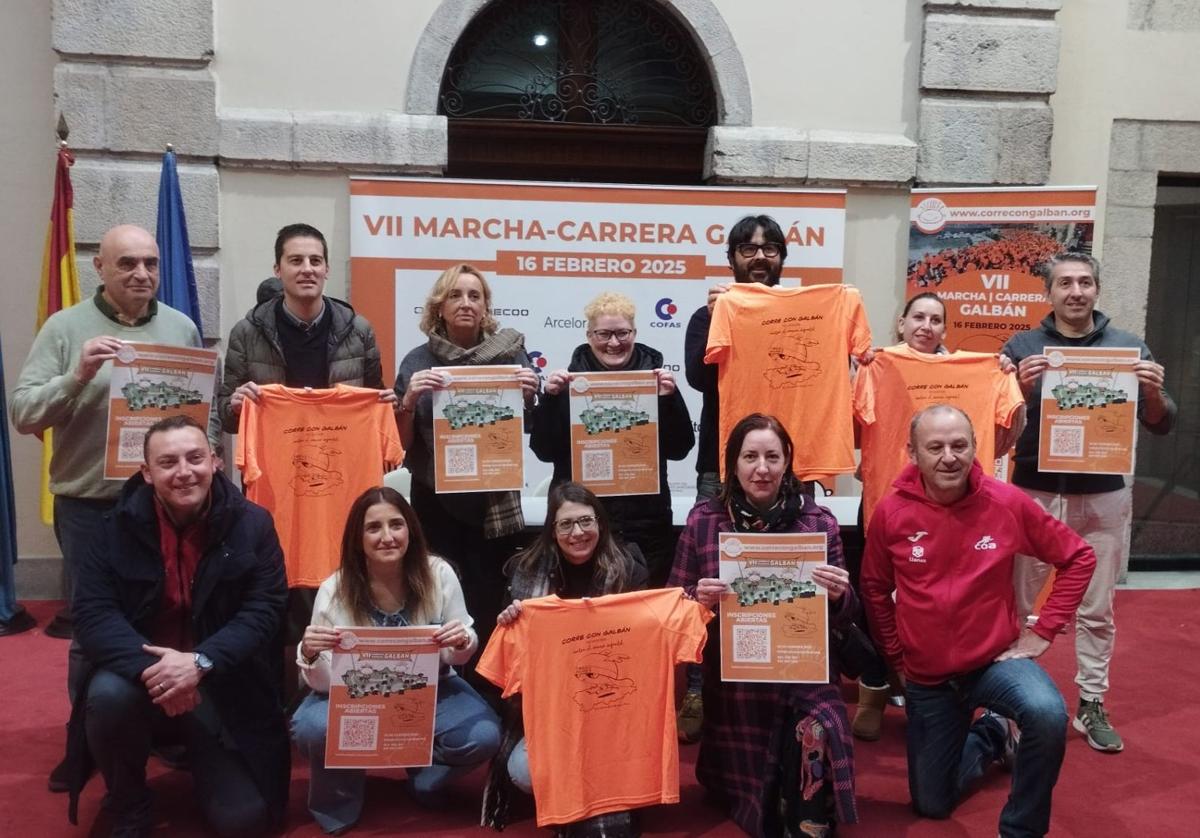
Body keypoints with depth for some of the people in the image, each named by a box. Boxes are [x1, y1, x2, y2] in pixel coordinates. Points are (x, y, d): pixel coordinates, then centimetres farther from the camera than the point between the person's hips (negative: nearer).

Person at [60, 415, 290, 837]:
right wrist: (150, 666, -30)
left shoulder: (252, 524, -8)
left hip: (227, 688, -1)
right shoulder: (119, 527, -6)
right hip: (143, 675, 1)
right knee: (108, 694, -34)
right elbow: (92, 614, -13)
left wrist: (201, 663, -28)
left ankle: (201, 757, 26)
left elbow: (263, 611, -12)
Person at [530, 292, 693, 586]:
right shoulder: (569, 381, 1)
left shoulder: (655, 378, 3)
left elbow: (678, 449, -1)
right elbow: (545, 450, -3)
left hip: (646, 520, 1)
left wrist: (670, 397, -14)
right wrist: (550, 398, -16)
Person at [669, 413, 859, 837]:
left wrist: (839, 596, -20)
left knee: (815, 739, -29)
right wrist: (698, 597, -20)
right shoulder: (702, 520, -3)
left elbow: (844, 617, 3)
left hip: (804, 677, -1)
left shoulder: (818, 520, -2)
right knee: (744, 785, 5)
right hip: (732, 681, 1)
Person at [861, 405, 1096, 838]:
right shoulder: (890, 513, -13)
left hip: (996, 659, -1)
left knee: (1048, 716, -35)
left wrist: (1042, 631, -7)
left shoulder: (1007, 502, -15)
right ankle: (991, 735, 41)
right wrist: (896, 654, 3)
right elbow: (875, 589, 4)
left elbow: (1078, 557, -3)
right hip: (927, 677, 2)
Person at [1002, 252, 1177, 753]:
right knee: (1017, 605, 7)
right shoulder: (1021, 347, -1)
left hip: (1103, 497, 1)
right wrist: (1020, 389, -26)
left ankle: (1091, 706, 23)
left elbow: (1161, 426, 3)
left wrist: (1154, 394, -19)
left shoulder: (1129, 347, 3)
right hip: (1033, 494, -1)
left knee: (1096, 610, 10)